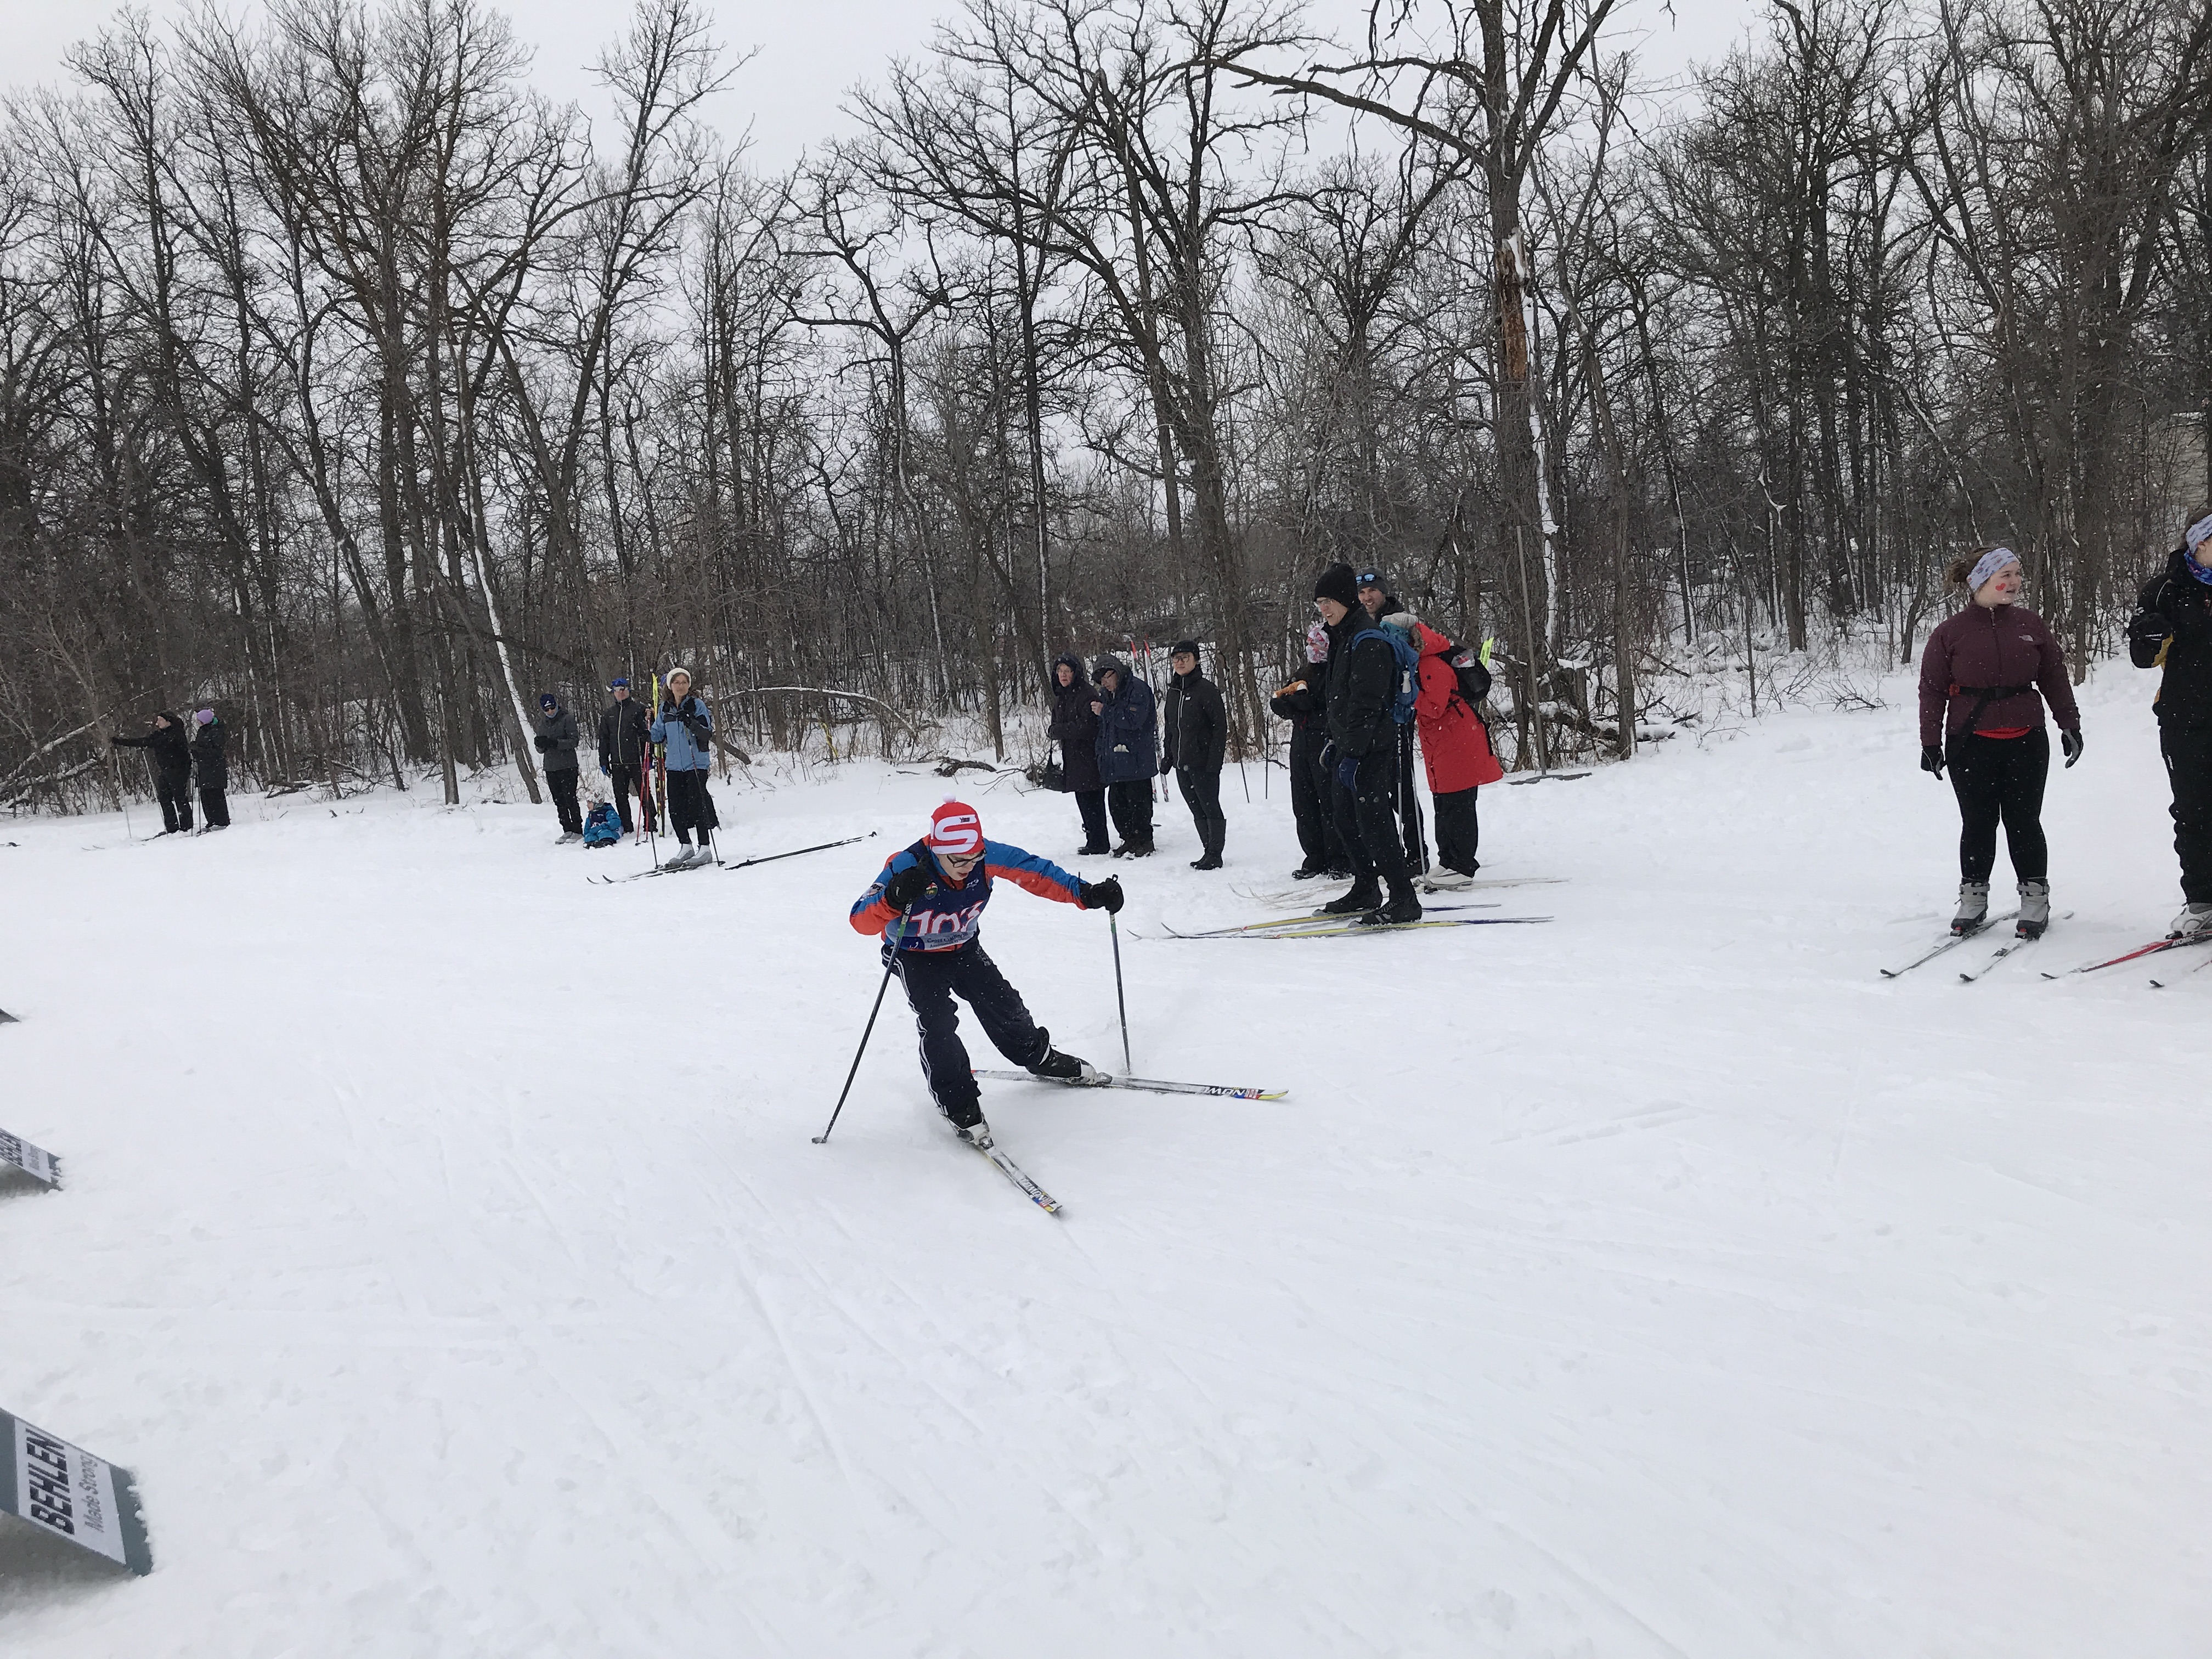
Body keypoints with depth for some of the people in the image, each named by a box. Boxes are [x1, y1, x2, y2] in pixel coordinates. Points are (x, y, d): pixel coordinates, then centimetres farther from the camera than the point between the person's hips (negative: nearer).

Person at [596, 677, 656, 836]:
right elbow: (603, 739, 18)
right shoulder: (608, 713, 14)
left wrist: (648, 755, -10)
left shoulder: (639, 708, 1)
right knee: (621, 797, 8)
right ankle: (627, 829, 16)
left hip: (637, 761, -5)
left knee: (644, 795, -3)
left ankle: (650, 827, 2)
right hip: (617, 764, 5)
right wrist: (604, 762, 12)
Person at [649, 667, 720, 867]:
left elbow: (708, 734, -12)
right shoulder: (665, 708, 10)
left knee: (697, 805, -8)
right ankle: (686, 847, 19)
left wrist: (691, 723, -28)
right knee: (675, 808, 5)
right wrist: (648, 734, -4)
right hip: (674, 765, 5)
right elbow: (660, 735, 17)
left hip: (696, 764, -5)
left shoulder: (697, 706, -4)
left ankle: (705, 850, 0)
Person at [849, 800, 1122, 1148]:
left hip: (964, 949, 4)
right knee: (938, 1023, -20)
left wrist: (1087, 894, -25)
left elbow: (1036, 873, -16)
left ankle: (1039, 1057, 38)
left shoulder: (987, 857, -26)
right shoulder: (906, 868, -36)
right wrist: (894, 900, -62)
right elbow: (861, 921, -41)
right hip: (915, 958, -4)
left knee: (1003, 1005, 8)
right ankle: (958, 1105, -5)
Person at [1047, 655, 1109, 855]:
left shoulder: (1088, 695, -14)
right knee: (1083, 801, 13)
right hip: (1072, 759, 9)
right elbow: (1056, 724, 17)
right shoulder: (1060, 697, 14)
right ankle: (1093, 842, 22)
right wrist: (1056, 731, -7)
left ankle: (1098, 844, 2)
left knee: (1092, 801, -5)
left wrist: (1056, 730, -14)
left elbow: (1086, 727, -20)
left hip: (1088, 757, -9)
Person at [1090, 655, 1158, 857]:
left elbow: (1133, 720, -21)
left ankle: (1144, 842, 5)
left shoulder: (1138, 689, -10)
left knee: (1138, 802, -4)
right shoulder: (1106, 694, 16)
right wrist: (1103, 755, 13)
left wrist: (1104, 711, -15)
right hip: (1115, 761, 8)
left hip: (1136, 759, -8)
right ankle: (1129, 839, 19)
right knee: (1116, 802, 9)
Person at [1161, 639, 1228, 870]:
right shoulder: (1173, 692, 13)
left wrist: (1215, 762, -17)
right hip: (1181, 764, 7)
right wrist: (1168, 758, 17)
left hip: (1203, 763, -7)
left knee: (1210, 807, -2)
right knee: (1197, 811, 11)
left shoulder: (1207, 689, -9)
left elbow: (1220, 727, -12)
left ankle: (1215, 855, 4)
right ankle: (1209, 852, 18)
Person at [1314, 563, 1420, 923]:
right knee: (1347, 821, 14)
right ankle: (1365, 891, 25)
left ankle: (1404, 900, -9)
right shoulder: (1343, 637, 17)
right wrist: (1335, 742, 22)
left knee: (1372, 820, -11)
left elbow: (1366, 704, -21)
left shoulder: (1368, 640, -15)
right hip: (1349, 748, 10)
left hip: (1371, 749, -10)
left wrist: (1352, 752, -24)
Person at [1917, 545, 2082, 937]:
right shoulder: (1950, 633, -2)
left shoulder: (2030, 625, 6)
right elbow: (1933, 691, 1)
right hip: (1970, 746, -1)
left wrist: (2070, 724, 11)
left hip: (2026, 741, 2)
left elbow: (2055, 678, 13)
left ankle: (2035, 897, 16)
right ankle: (1973, 896, 17)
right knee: (1978, 824, 4)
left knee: (2024, 822, 5)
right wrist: (1931, 743, -2)